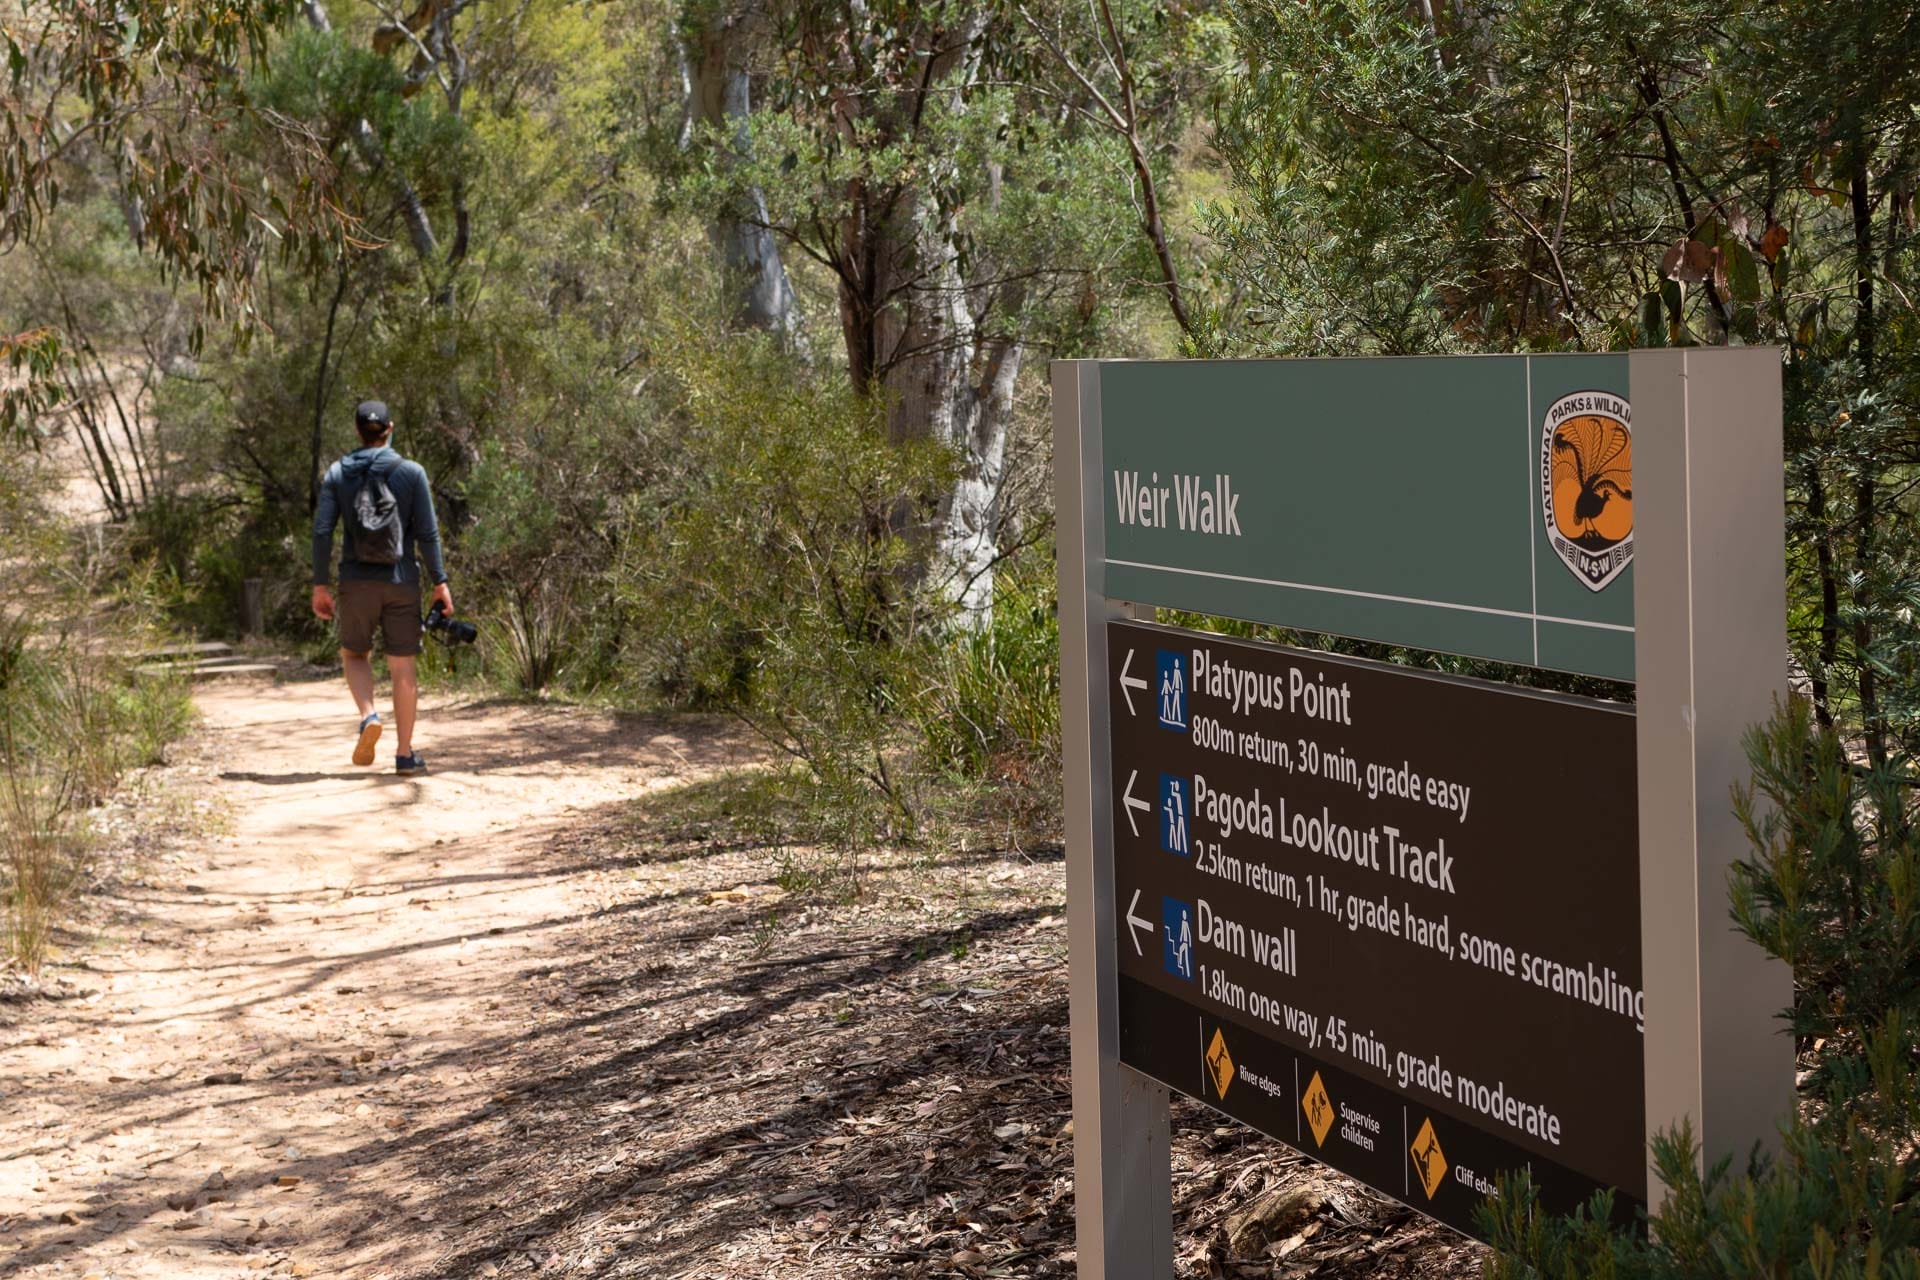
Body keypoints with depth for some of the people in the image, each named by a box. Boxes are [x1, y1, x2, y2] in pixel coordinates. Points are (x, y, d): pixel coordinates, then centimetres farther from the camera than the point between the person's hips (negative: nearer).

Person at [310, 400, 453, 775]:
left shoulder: (338, 474, 2)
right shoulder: (412, 473, -2)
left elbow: (322, 531, -2)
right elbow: (427, 533, -6)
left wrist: (320, 585, 3)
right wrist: (440, 582, -1)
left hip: (356, 582, 1)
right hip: (401, 582, -1)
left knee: (355, 654, 20)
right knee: (403, 667, 5)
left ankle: (368, 717, -7)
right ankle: (405, 754, 6)